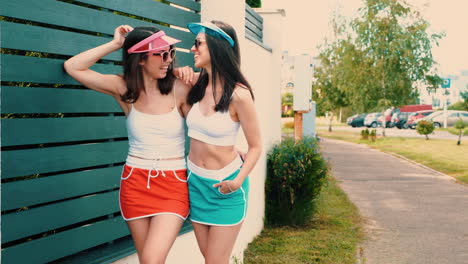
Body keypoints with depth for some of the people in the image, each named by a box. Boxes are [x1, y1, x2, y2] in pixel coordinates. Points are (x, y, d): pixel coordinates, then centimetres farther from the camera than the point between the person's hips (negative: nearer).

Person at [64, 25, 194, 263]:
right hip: (135, 182, 2)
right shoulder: (124, 88, -1)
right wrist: (115, 44, -4)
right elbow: (73, 67, -3)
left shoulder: (179, 88, -7)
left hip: (173, 184, -2)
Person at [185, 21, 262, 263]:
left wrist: (239, 180, -25)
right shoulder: (197, 85, -2)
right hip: (195, 181, 6)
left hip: (225, 186, -6)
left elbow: (255, 147, -11)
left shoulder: (238, 95, -19)